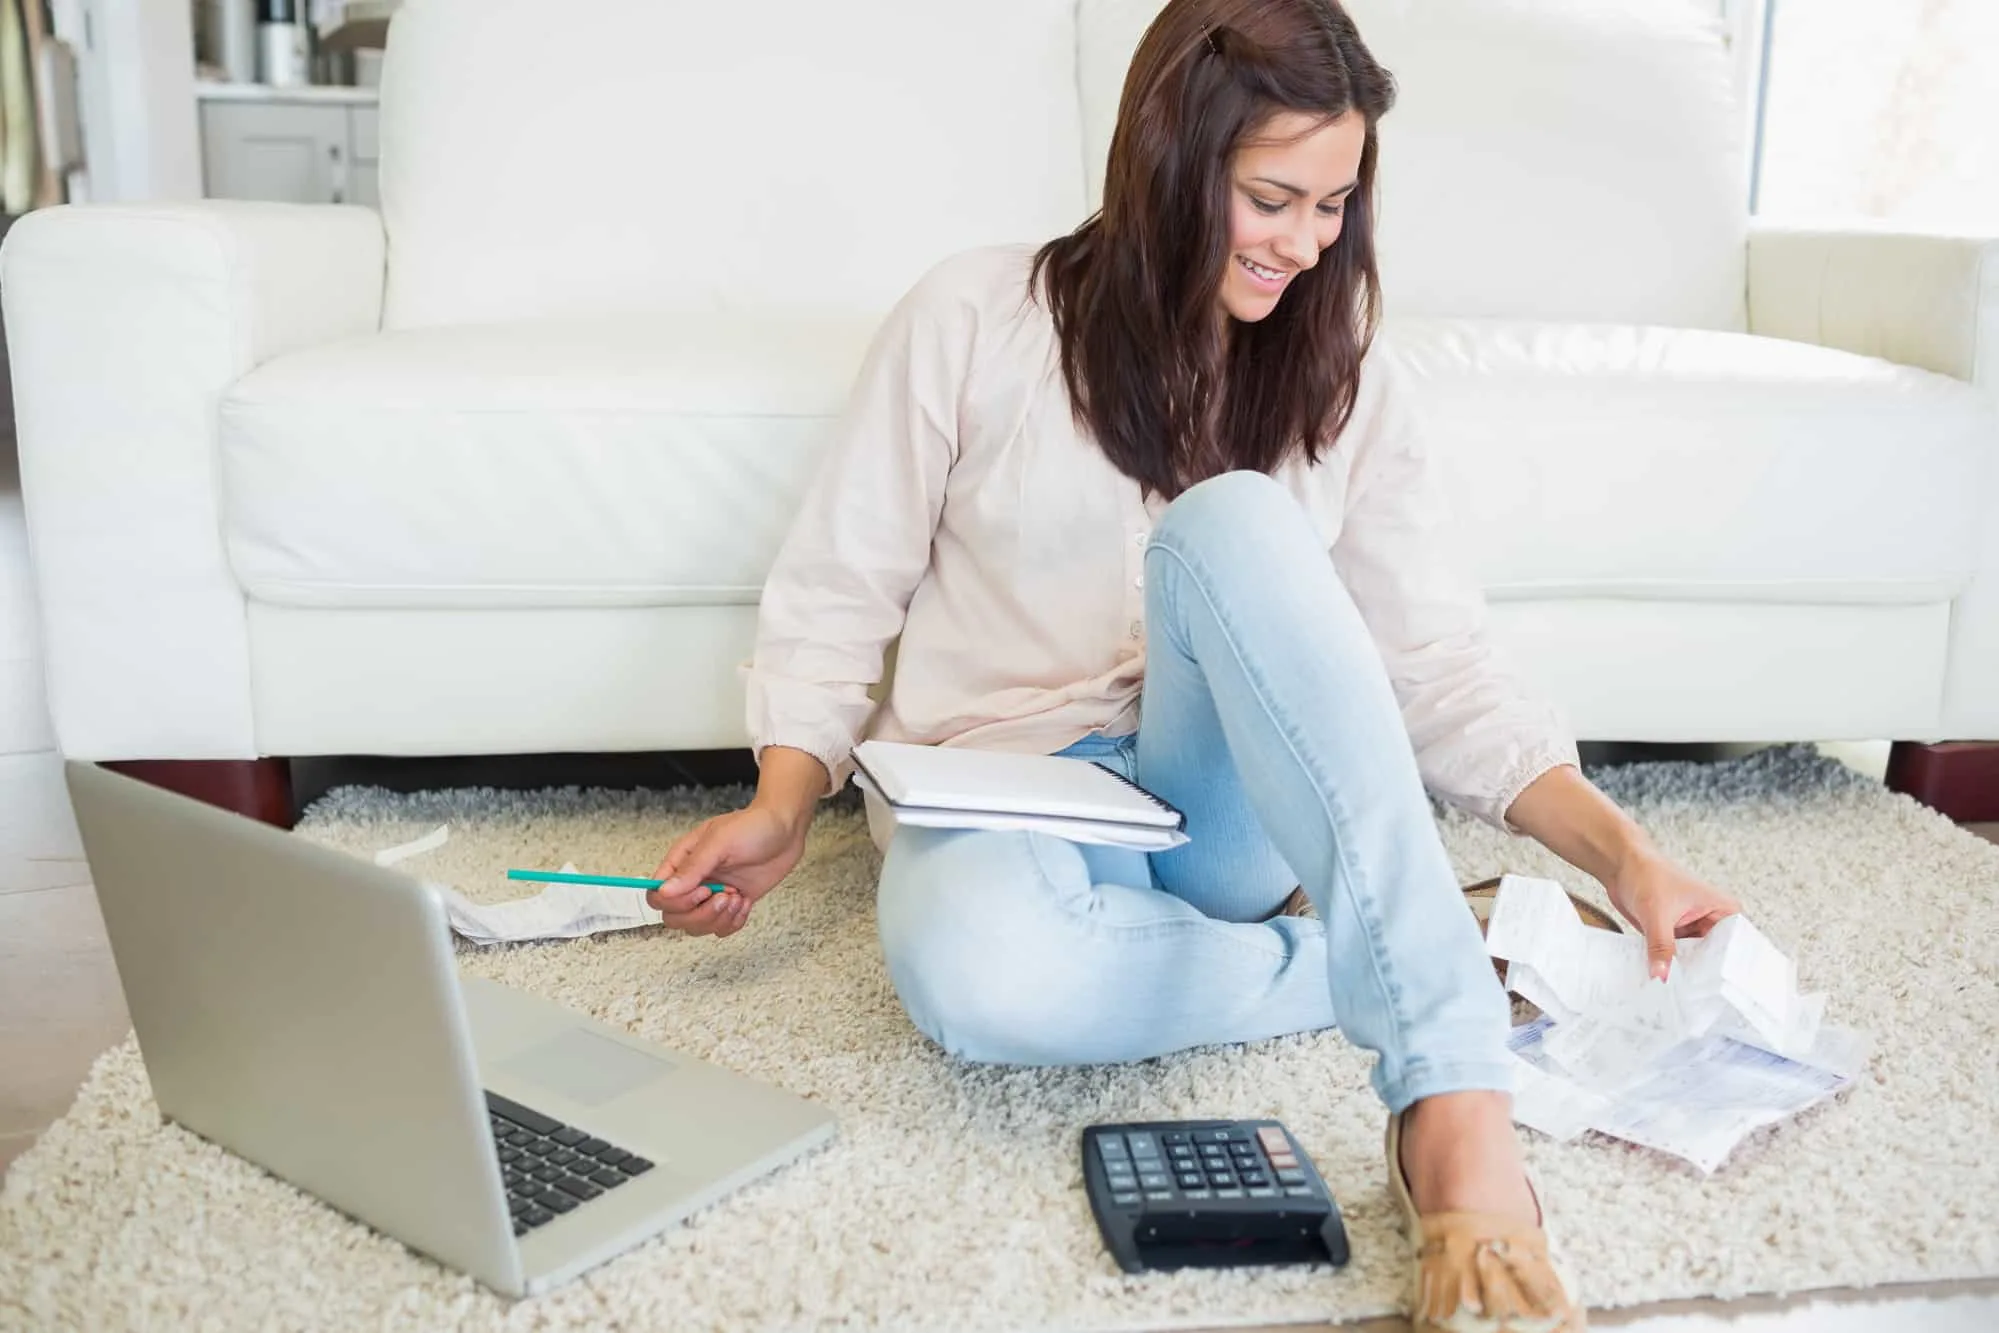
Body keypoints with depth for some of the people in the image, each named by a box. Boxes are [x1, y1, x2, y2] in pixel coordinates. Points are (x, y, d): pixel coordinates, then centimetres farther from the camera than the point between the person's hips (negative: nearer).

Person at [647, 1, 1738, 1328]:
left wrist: (1620, 849, -13)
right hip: (1008, 785, -1)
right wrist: (783, 809, -11)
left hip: (1228, 812, 2)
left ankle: (1460, 1121, -39)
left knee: (1232, 524, -32)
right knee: (972, 971, -40)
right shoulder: (974, 318, -4)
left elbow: (1438, 661, -1)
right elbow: (838, 593, 2)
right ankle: (1404, 970, -18)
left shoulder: (1343, 374, 3)